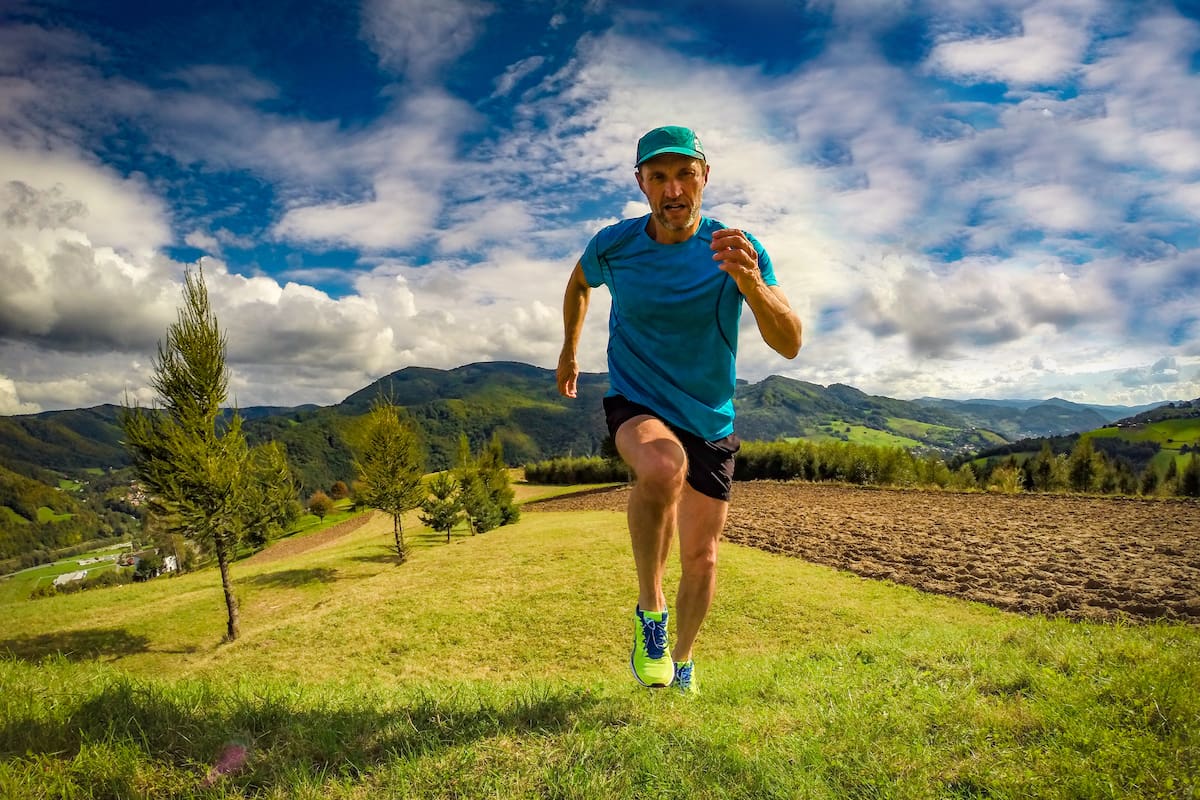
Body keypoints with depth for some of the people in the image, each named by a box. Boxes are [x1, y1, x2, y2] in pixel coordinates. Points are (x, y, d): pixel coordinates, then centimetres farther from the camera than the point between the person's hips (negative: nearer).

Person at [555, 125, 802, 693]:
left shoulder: (737, 250, -12)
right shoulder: (613, 246, -9)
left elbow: (789, 345, -23)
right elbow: (579, 283, 16)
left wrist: (751, 284, -41)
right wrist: (569, 351, 22)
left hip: (710, 420, 2)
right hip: (635, 404, -1)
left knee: (700, 560, 5)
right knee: (664, 468, -37)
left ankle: (682, 663, 35)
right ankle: (650, 607, -12)